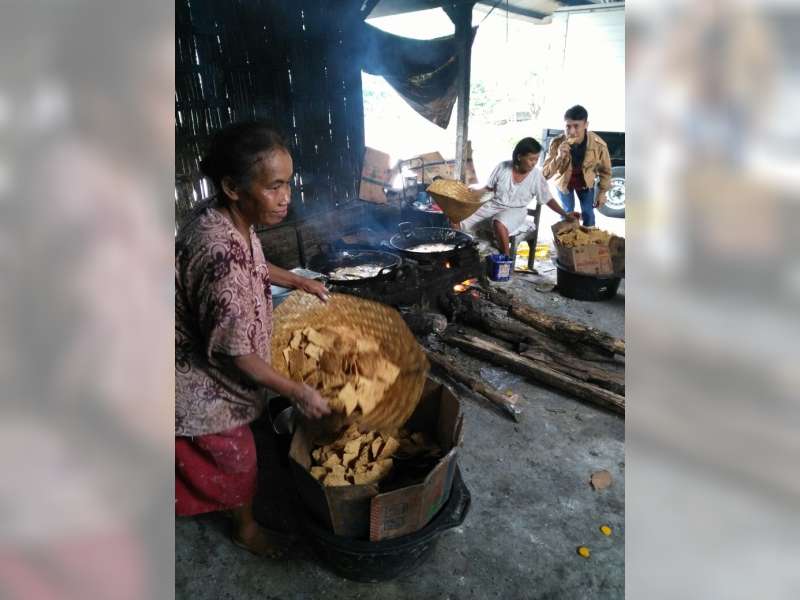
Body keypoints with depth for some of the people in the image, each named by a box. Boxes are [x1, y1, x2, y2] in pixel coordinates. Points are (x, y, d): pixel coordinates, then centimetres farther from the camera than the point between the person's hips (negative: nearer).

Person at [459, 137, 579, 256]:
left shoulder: (536, 176, -7)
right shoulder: (502, 167, -6)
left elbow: (548, 199, 1)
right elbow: (489, 188, 7)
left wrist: (565, 215, -4)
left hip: (515, 211, -2)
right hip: (493, 205, 3)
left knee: (499, 224, -40)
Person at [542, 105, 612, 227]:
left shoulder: (598, 144, -31)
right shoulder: (557, 144, -33)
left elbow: (605, 170, -12)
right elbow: (545, 175, -34)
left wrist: (602, 193, -5)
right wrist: (559, 157, -49)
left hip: (586, 182, 1)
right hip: (564, 181, -1)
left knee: (588, 213, 14)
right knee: (567, 212, 15)